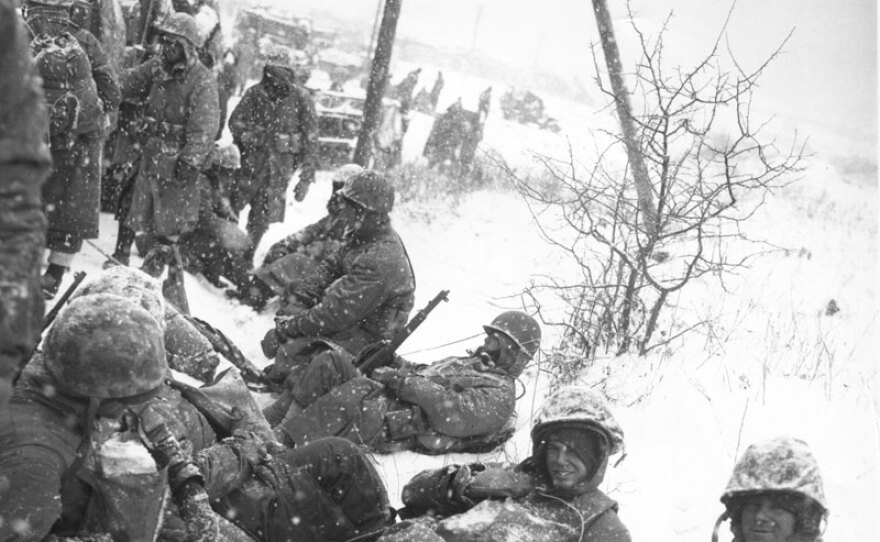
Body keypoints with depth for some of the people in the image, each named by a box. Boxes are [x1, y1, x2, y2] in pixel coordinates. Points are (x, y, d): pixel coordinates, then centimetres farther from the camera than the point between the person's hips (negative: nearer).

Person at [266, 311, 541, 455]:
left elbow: (452, 413, -18)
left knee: (356, 392, -35)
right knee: (332, 361, -8)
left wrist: (403, 380, -16)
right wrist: (399, 365, 10)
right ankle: (270, 419, -12)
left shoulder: (500, 396, -2)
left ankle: (281, 441, -36)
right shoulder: (469, 364, 30)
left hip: (389, 430, -9)